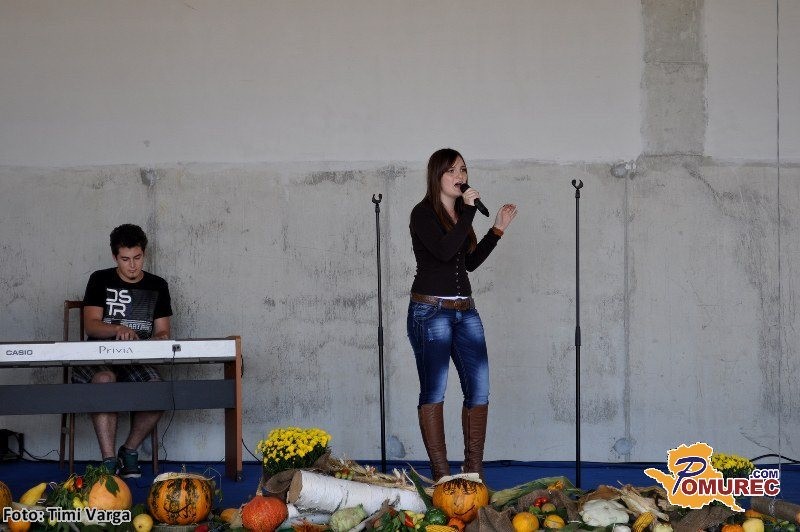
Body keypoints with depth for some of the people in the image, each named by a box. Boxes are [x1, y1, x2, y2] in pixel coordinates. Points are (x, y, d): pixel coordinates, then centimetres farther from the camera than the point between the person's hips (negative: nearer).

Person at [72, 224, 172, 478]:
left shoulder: (157, 286, 14)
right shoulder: (101, 280, 7)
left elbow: (163, 332, 12)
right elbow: (91, 325, -4)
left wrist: (158, 340, -13)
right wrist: (118, 329, -24)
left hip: (138, 360, 2)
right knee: (104, 378, -38)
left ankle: (129, 451, -6)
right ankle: (109, 461, -37)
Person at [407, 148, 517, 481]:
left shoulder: (460, 213, 15)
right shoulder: (423, 213, -7)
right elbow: (444, 251, -22)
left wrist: (498, 229, 13)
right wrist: (468, 212, -17)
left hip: (464, 310, 7)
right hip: (431, 311, -7)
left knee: (479, 391, 2)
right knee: (434, 392, -5)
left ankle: (474, 473, 8)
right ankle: (441, 476, -3)